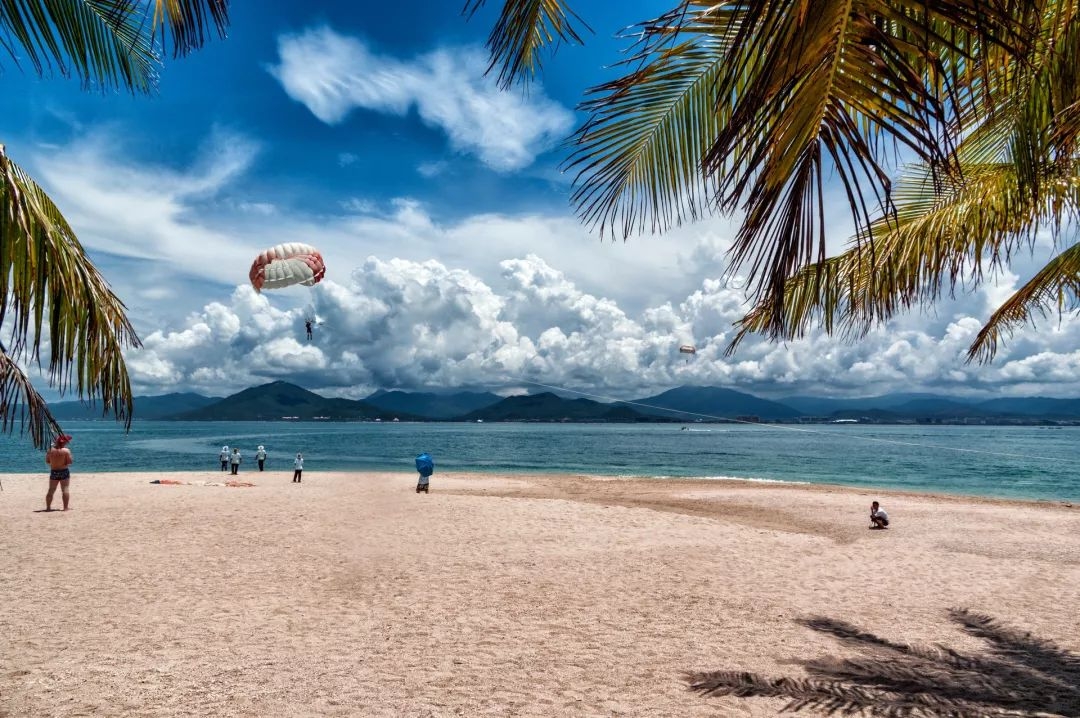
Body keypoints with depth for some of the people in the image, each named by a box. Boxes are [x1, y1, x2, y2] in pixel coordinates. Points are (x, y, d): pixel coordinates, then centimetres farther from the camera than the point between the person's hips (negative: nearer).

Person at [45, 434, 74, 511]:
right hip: (64, 472, -3)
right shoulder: (66, 451, -14)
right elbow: (69, 462, -14)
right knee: (65, 490, 0)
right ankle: (66, 507, -1)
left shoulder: (50, 450, -3)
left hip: (53, 472, 3)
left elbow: (47, 461, 4)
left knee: (51, 490, 12)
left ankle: (48, 507, 18)